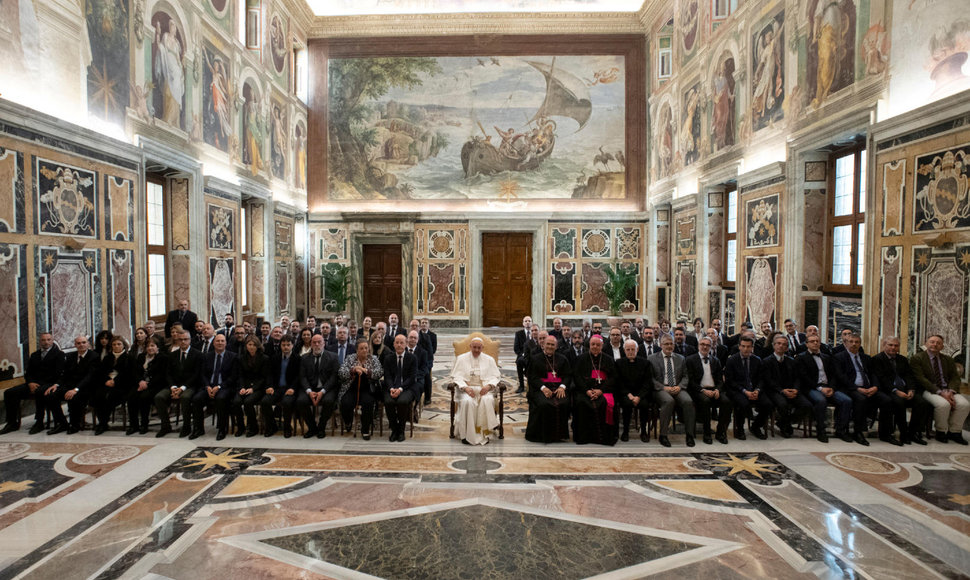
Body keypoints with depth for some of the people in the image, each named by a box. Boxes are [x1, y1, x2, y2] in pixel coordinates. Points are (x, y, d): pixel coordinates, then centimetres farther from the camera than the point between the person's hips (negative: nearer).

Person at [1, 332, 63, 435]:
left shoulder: (59, 354, 2)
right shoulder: (34, 355, 21)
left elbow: (57, 374, -7)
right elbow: (28, 372, 15)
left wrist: (39, 385, -13)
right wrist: (30, 383, -7)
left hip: (48, 384, -7)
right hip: (33, 384, 7)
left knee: (39, 392, -37)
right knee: (9, 393, -11)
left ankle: (39, 423, -28)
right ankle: (12, 423, -3)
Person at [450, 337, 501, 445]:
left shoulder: (489, 360, 16)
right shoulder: (461, 358, 12)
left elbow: (496, 376, 9)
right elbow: (456, 376, 2)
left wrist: (488, 386, -13)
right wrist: (465, 387, -16)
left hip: (484, 389, 1)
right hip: (466, 388, -1)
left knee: (487, 400, -33)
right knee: (467, 401, -34)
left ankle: (484, 433, -23)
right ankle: (467, 434, -24)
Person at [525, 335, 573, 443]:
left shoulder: (562, 359, 19)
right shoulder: (536, 359, 12)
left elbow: (568, 375, 10)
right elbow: (532, 377, 2)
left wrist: (562, 387, -10)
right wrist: (543, 387, -15)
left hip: (559, 388, 2)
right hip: (541, 388, -2)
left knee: (564, 404, -29)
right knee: (544, 404, -31)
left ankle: (561, 434, -12)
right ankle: (545, 435, -16)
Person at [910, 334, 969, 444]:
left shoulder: (948, 360, 16)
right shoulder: (916, 358, -2)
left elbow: (955, 378, 9)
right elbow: (921, 379, -10)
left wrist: (951, 391, -12)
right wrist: (940, 393, -18)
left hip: (947, 390, 5)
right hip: (929, 390, -5)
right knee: (943, 404, -33)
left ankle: (954, 432, -3)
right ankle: (941, 432, -8)